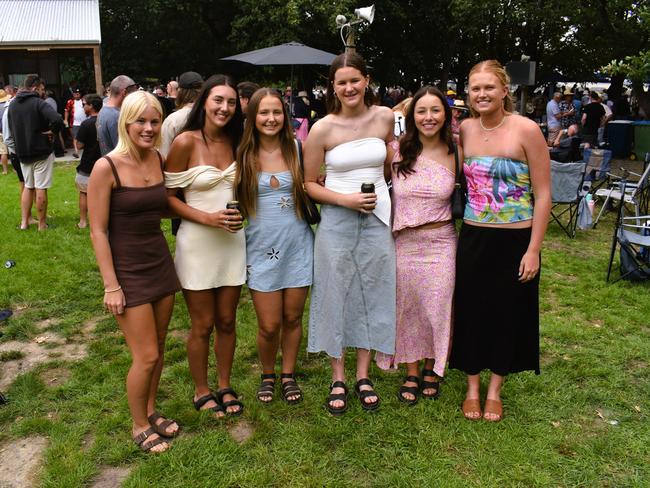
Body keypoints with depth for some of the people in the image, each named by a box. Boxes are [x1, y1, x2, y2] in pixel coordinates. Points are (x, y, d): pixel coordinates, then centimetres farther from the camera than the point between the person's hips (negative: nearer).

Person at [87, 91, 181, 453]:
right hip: (127, 271, -5)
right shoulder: (106, 168, -15)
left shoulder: (159, 160, 2)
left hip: (161, 263, 6)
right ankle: (139, 426, 24)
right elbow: (98, 230, -13)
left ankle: (151, 410, 37)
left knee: (158, 350, 15)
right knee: (146, 356, 0)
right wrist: (111, 286, -14)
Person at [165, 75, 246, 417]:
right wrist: (208, 218, -19)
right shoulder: (185, 142, -11)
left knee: (227, 321, 13)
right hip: (197, 242, -5)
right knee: (203, 325, 7)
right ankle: (201, 392, 27)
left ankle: (225, 386, 31)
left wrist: (239, 215, 2)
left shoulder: (234, 141, 6)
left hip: (232, 241, 5)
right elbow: (168, 197, -9)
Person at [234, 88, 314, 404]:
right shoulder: (244, 155, -1)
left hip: (298, 246, 1)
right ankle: (268, 375, 29)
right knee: (269, 325, 2)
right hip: (262, 248, -1)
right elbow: (237, 201, 7)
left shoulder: (296, 149, 0)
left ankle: (288, 375, 32)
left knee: (292, 318, 11)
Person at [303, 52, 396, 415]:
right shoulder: (322, 129, -7)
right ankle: (338, 378, 22)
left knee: (372, 294, 9)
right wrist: (347, 199, -15)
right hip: (337, 221, -2)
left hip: (378, 218, 2)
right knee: (336, 295, 5)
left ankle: (364, 375, 26)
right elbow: (309, 184, -2)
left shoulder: (385, 117, 0)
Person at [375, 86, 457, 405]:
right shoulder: (396, 150, -3)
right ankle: (411, 373, 31)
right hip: (404, 243, 0)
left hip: (441, 241, 0)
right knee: (407, 306, 11)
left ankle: (431, 369, 33)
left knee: (436, 306, 8)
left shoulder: (454, 154, -2)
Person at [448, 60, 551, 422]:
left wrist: (533, 250, -12)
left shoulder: (526, 130, -11)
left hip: (516, 240, -3)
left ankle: (495, 389, 31)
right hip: (474, 238, 3)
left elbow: (543, 194, -10)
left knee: (509, 313, 10)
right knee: (471, 310, 10)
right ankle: (472, 387, 30)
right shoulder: (465, 129, 2)